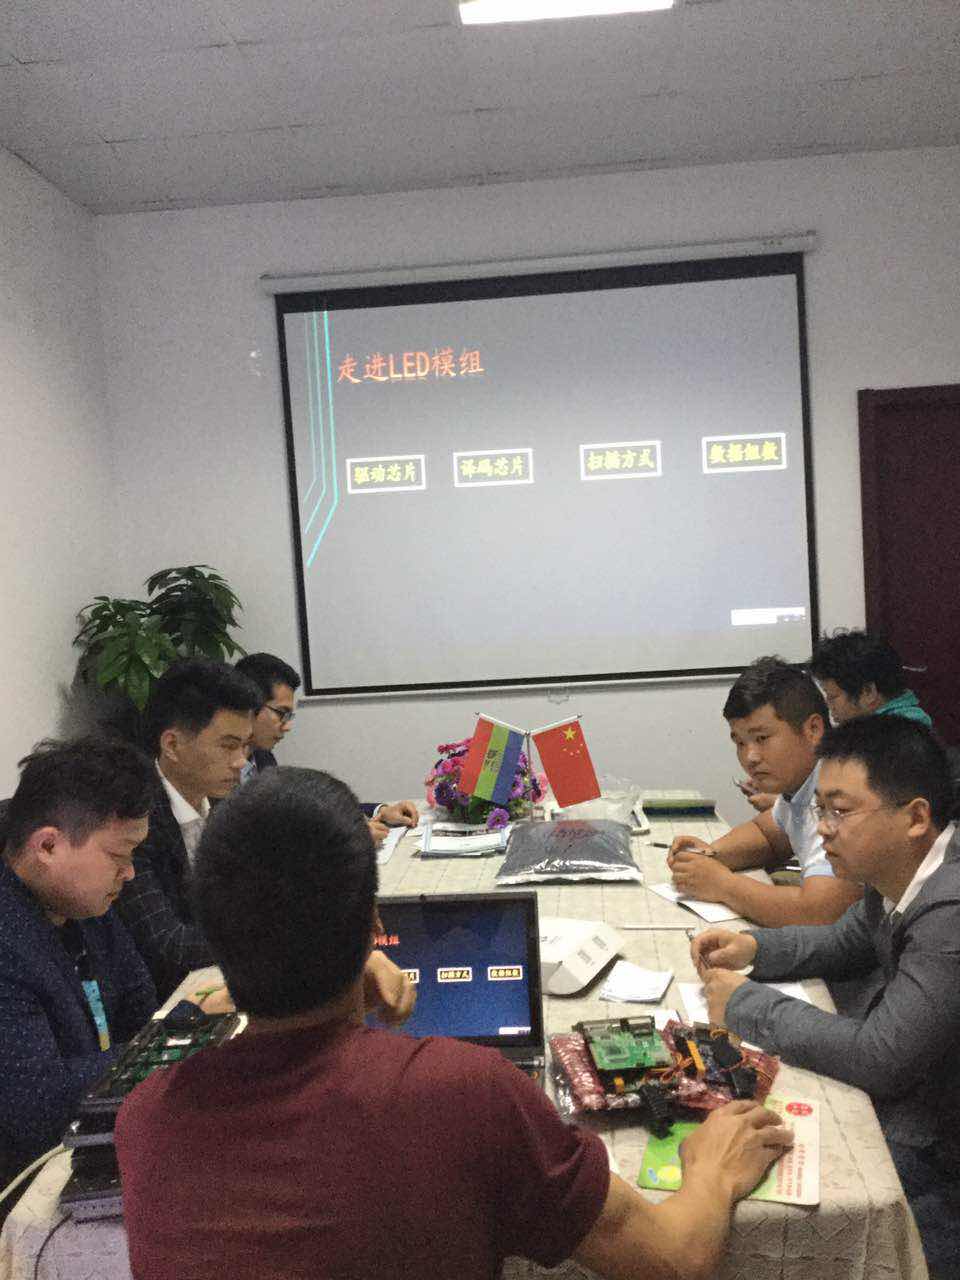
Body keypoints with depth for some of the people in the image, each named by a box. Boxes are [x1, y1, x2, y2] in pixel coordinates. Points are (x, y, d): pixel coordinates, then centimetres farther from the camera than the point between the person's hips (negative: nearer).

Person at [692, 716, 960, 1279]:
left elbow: (879, 1057, -31)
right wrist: (754, 947, -2)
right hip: (901, 1101, 8)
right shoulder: (901, 872, -4)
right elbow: (849, 941, 16)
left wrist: (745, 1004, -18)